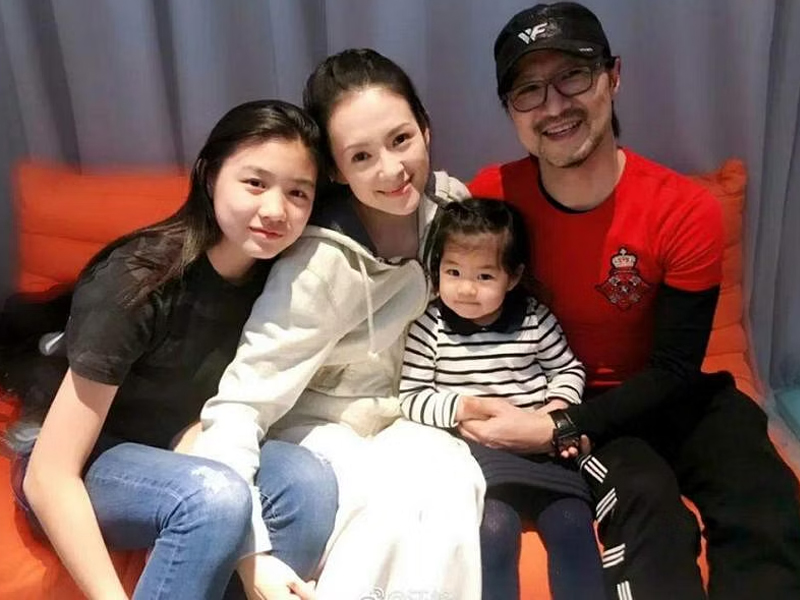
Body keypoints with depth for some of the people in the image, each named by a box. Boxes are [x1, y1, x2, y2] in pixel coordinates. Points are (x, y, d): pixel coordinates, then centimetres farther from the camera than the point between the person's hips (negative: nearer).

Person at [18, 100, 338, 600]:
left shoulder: (274, 276, -10)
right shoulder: (138, 280, -27)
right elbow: (48, 477, -26)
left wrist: (246, 555, -24)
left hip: (172, 455, 5)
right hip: (84, 470, -5)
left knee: (307, 478, -23)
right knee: (215, 498, -34)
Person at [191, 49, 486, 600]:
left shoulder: (452, 204, -10)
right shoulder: (321, 262, -25)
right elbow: (240, 405, -26)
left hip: (403, 421, 4)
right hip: (318, 426, -4)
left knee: (450, 477, -28)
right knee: (394, 495, -33)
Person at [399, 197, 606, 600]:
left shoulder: (535, 319, 2)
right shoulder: (428, 327, -3)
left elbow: (568, 370, 13)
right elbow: (411, 399, -3)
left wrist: (556, 408, -6)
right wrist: (466, 407, -17)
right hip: (472, 452, -2)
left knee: (571, 524, -15)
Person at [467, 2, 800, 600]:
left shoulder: (688, 213, -17)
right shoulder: (490, 199, -15)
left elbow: (675, 370, -14)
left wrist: (561, 429, -26)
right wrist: (545, 414, -18)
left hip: (666, 395, 1)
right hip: (557, 396, -1)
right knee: (646, 502, -30)